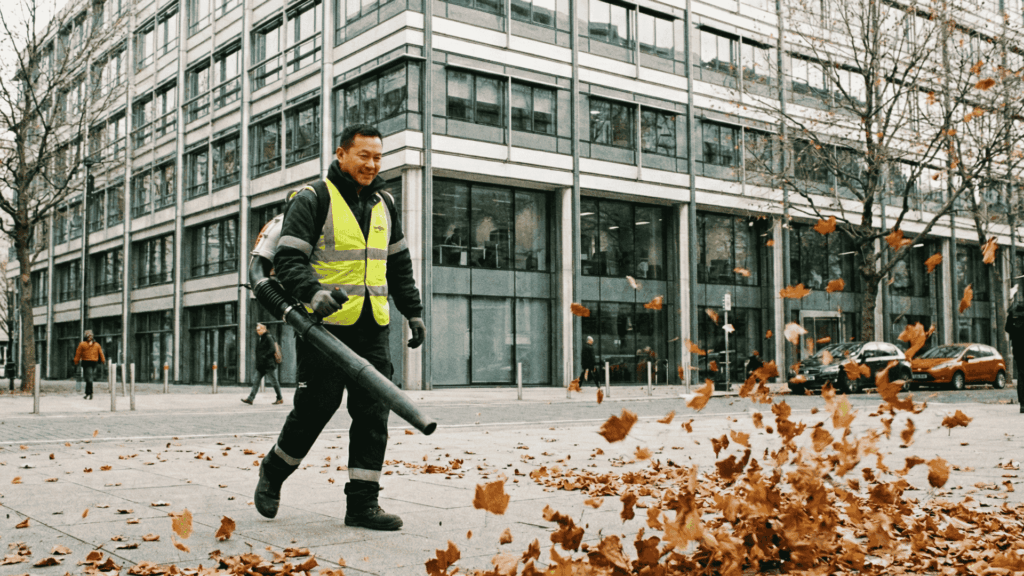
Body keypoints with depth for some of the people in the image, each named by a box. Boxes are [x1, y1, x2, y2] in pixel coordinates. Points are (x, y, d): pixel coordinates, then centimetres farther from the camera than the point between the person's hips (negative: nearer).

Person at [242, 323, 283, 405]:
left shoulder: (268, 337, -10)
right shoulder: (261, 338, 17)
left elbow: (272, 349, -18)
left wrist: (264, 357, -20)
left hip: (269, 364, -9)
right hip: (261, 365, 9)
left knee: (274, 381, -1)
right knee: (256, 382, 2)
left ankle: (280, 399, 7)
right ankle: (250, 399, -2)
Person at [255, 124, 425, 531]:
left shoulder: (384, 204, 16)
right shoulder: (312, 200, -4)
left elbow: (399, 265, 24)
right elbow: (288, 260, -11)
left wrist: (414, 312, 19)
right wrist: (314, 293, -29)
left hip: (372, 328, 6)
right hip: (325, 325, -5)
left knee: (373, 413, 0)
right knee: (315, 408, -1)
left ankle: (362, 504, 6)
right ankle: (273, 472, 26)